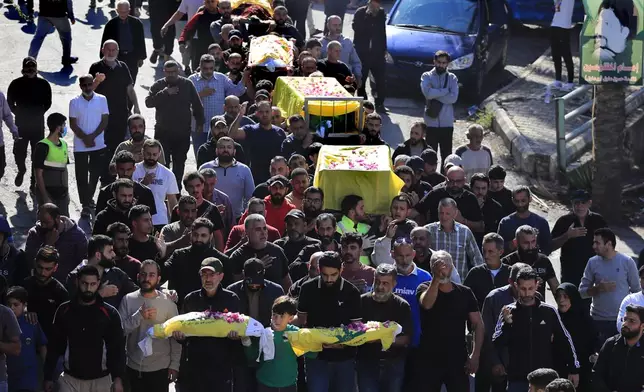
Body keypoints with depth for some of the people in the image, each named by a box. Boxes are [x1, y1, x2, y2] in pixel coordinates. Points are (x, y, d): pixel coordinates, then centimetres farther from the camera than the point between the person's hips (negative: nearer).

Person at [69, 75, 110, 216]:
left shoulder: (101, 100, 0)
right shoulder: (74, 102, -1)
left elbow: (104, 121, -2)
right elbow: (73, 124, -3)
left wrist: (92, 136, -12)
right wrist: (85, 138, -13)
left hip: (99, 145, 1)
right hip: (80, 146, -1)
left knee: (96, 173, 6)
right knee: (82, 176, 1)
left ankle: (89, 198, 27)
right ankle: (86, 204, 8)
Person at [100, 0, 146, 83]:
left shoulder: (136, 23, -3)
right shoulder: (110, 24, -7)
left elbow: (141, 41, 4)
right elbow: (104, 42, -1)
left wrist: (141, 57, 5)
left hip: (132, 57, 1)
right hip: (117, 57, -1)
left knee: (131, 82, 8)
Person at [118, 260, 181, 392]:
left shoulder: (168, 302, -3)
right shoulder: (128, 300, -1)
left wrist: (174, 365, -4)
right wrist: (139, 316, -19)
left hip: (160, 368, -1)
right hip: (133, 368, 1)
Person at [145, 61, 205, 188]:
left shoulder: (187, 85, 3)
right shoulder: (158, 86, 0)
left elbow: (197, 105, 8)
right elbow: (148, 102, -13)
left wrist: (200, 123, 5)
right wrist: (165, 93, -20)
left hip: (183, 132, 1)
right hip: (163, 132, -1)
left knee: (179, 163, 10)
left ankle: (176, 189, 21)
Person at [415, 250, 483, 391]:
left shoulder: (465, 293, 6)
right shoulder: (425, 289, 2)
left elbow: (478, 325, 5)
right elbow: (426, 304, -21)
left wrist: (475, 355, -4)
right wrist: (436, 278, -29)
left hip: (458, 360, 1)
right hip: (429, 360, -1)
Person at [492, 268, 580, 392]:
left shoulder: (549, 311, 0)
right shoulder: (509, 311, 0)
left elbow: (564, 341, 9)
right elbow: (497, 344, -4)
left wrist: (574, 369, 9)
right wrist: (506, 324, -20)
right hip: (517, 379, 0)